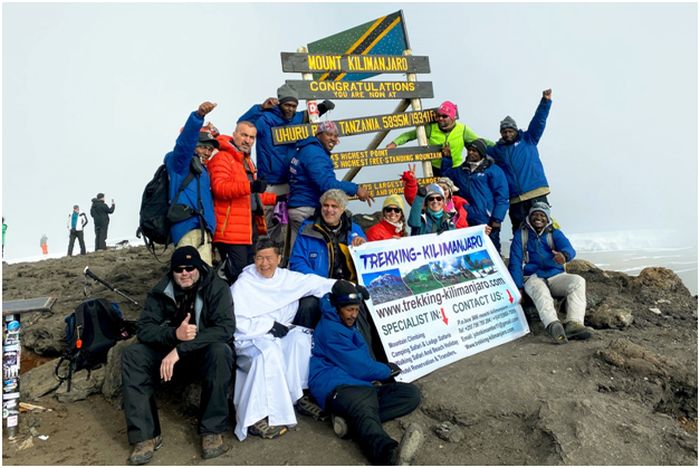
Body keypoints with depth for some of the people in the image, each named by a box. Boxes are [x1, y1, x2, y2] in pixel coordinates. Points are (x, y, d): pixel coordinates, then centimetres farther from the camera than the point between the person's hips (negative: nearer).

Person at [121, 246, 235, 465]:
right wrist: (174, 334, -31)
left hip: (204, 353, -3)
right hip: (170, 351, 4)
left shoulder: (216, 287, -14)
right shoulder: (161, 291, -3)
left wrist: (181, 349, -32)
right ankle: (146, 434, -18)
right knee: (132, 354, -19)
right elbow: (144, 328, -9)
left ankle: (212, 430, -22)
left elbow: (226, 327, -25)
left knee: (220, 351, -35)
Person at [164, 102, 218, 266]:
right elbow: (184, 142, -16)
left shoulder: (202, 170, 30)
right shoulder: (181, 163, 4)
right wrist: (199, 115, -30)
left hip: (201, 230, 9)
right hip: (190, 228, -9)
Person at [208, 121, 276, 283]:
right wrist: (249, 186, -35)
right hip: (231, 230, -10)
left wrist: (276, 198, 25)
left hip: (251, 227, 10)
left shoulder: (247, 161, 23)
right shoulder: (222, 158, -8)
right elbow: (219, 187, -26)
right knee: (238, 277, -8)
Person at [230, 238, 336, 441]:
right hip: (250, 339, -4)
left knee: (301, 338, -24)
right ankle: (256, 418, -29)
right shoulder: (242, 285, -4)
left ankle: (297, 395, -12)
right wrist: (269, 325, -16)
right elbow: (237, 322, -11)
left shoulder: (287, 278, 6)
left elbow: (314, 283, 1)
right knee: (269, 353, -34)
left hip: (281, 334, 4)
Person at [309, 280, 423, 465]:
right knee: (365, 411, -41)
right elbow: (357, 366, -8)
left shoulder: (349, 325, 25)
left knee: (412, 393, -11)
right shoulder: (330, 329, -5)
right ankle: (392, 455, -73)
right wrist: (387, 370, 8)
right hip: (337, 387, -9)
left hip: (362, 385, 9)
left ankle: (352, 418, -28)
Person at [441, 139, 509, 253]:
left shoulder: (493, 170, 0)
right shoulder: (460, 170, 13)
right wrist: (445, 157, 9)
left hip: (487, 222, -4)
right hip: (466, 222, 5)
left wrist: (497, 219, -12)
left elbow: (502, 196, -5)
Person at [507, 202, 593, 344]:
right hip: (532, 277, -3)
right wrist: (518, 288, -12)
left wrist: (564, 255, -36)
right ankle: (553, 326, -59)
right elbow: (515, 262, 1)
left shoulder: (555, 233, 14)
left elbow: (569, 249, -8)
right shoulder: (520, 234, 10)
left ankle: (574, 324, -40)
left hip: (555, 275, 3)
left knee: (578, 281, -26)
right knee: (540, 291, -35)